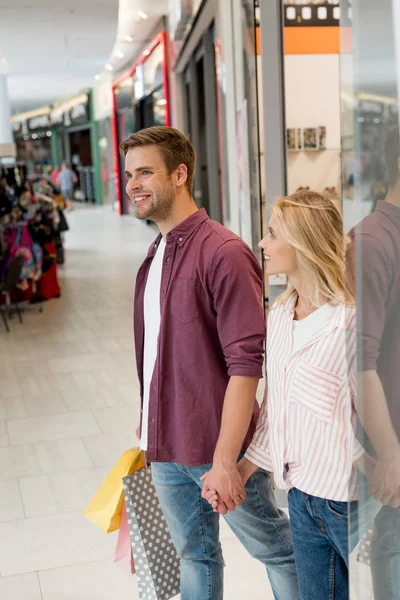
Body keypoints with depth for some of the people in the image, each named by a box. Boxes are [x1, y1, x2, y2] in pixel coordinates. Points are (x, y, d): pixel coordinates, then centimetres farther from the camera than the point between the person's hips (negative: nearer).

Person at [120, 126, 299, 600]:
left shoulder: (223, 254, -19)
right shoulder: (155, 255, 8)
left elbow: (246, 362, -22)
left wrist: (225, 459, -24)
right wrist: (150, 424, 17)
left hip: (220, 446, -7)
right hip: (166, 448, 8)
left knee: (274, 547, 13)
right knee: (193, 554, 22)